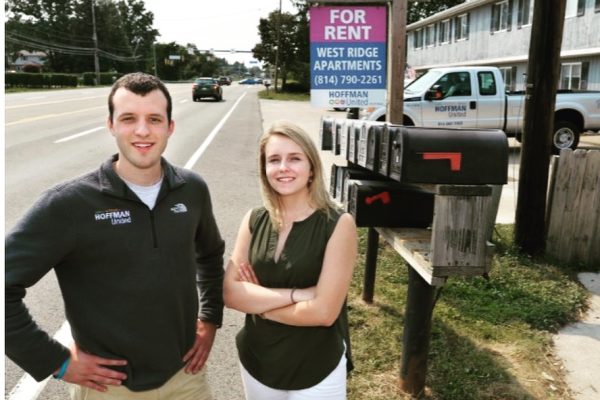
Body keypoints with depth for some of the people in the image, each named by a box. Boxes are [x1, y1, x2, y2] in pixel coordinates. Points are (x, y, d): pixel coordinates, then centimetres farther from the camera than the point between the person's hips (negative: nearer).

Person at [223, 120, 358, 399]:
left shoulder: (338, 225, -17)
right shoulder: (254, 220, -5)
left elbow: (323, 311, -21)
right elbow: (230, 293, -11)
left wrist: (256, 302, -12)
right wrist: (294, 294, -22)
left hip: (317, 371, -3)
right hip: (256, 363, 4)